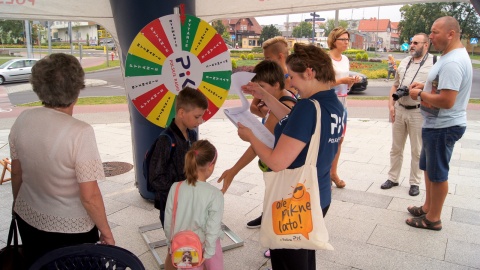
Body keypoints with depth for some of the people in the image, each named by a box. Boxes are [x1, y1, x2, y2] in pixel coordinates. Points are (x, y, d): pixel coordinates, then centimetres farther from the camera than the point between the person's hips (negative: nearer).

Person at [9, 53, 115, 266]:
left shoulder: (23, 120, -10)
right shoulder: (80, 132, -28)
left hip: (28, 220, 5)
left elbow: (16, 173, 3)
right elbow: (89, 196, -24)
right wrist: (106, 232, -9)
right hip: (70, 228, -5)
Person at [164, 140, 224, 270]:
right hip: (207, 245, -3)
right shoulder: (215, 194, -23)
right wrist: (208, 254, -9)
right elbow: (213, 229, -21)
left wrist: (171, 243, 10)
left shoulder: (175, 188, -15)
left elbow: (168, 221, -5)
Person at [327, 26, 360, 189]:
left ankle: (333, 172, 24)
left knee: (339, 138, 12)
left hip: (342, 102, 7)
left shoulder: (345, 59, 13)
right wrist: (342, 80, -21)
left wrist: (353, 81, -2)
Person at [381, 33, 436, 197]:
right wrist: (391, 105, 6)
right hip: (399, 110, 5)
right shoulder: (404, 62, 11)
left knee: (416, 151, 7)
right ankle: (393, 178, 27)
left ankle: (415, 183, 21)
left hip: (418, 112, -5)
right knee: (396, 148, 14)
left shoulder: (434, 63, -7)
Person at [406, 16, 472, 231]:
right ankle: (427, 207, 37)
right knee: (429, 167, 21)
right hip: (438, 124, 11)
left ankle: (433, 219, 18)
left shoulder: (452, 62, -24)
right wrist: (424, 86, 7)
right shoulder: (453, 56, 11)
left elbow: (446, 101, -30)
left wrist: (420, 94, -16)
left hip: (443, 127, -11)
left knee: (437, 173, 3)